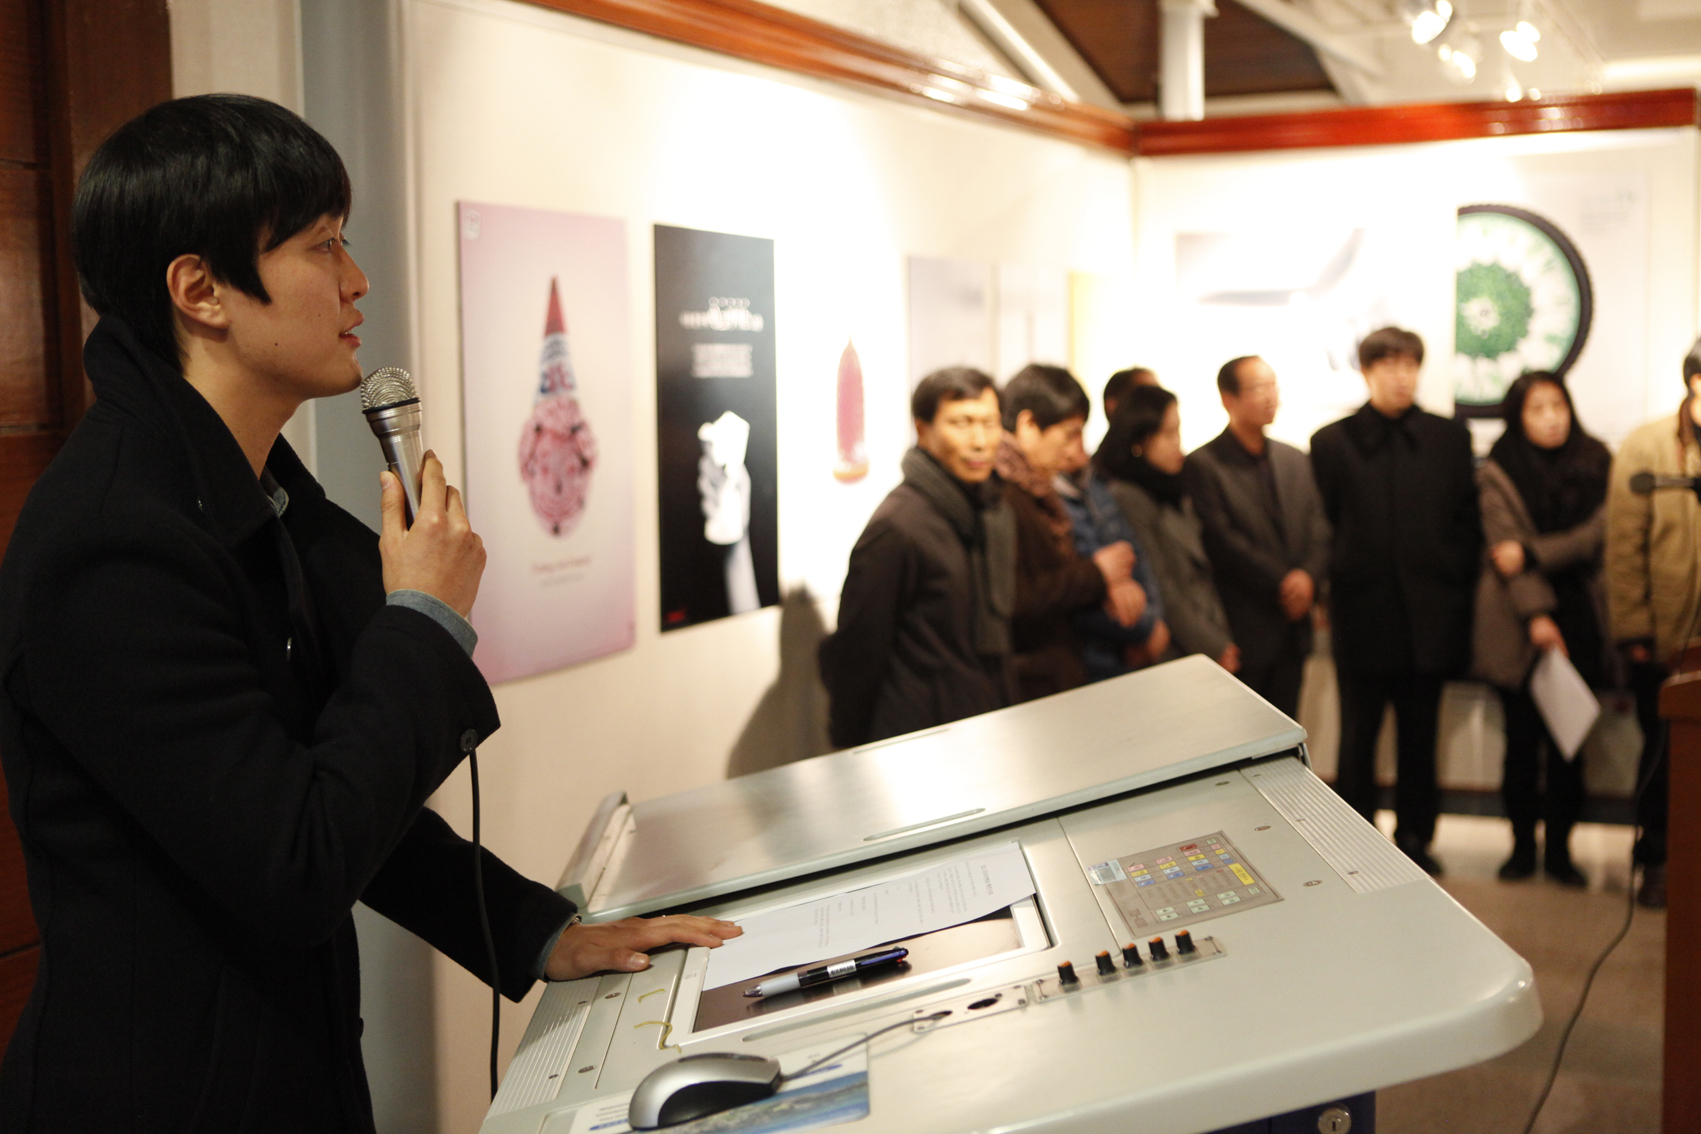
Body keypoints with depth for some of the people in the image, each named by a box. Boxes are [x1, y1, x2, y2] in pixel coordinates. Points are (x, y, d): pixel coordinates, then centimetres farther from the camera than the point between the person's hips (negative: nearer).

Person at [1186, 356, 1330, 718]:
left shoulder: (1294, 460, 13)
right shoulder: (1204, 465, -8)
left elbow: (1318, 532, 8)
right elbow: (1222, 541, -14)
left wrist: (1308, 577, -11)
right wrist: (1282, 583, -15)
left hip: (1293, 630, 6)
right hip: (1240, 633, -6)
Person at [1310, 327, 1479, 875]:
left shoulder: (1449, 439, 7)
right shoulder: (1332, 443, 2)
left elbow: (1468, 521, 8)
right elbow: (1324, 523, 5)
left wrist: (1453, 583, 1)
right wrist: (1333, 590, 0)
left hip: (1429, 618, 2)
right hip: (1362, 614, -1)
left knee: (1419, 736, 10)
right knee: (1358, 735, 4)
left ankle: (1415, 836, 22)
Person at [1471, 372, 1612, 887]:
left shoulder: (1595, 464, 6)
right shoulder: (1500, 473, 0)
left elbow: (1597, 532, -4)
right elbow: (1506, 546, -7)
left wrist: (1530, 554, -12)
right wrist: (1537, 615, -15)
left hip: (1578, 616, 2)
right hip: (1519, 623, -1)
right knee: (1522, 738, 3)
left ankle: (1559, 848, 13)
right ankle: (1522, 845, 15)